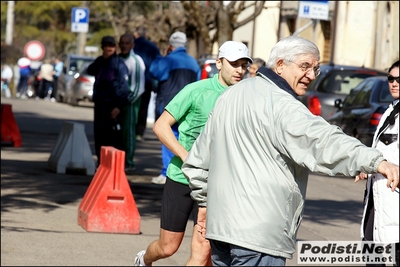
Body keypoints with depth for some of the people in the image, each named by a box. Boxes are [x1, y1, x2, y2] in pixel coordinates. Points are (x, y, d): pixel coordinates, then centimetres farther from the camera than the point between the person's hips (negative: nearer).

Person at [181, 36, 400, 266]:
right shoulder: (282, 106, -14)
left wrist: (204, 201, 35)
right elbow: (323, 140, -32)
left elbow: (198, 160, 25)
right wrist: (376, 162, -42)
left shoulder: (230, 96, 17)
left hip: (220, 222, 10)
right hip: (259, 233, -10)